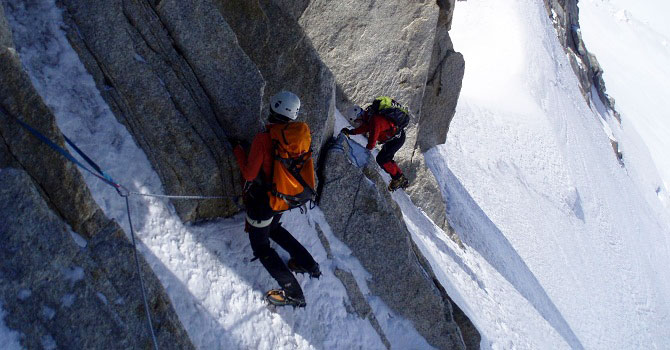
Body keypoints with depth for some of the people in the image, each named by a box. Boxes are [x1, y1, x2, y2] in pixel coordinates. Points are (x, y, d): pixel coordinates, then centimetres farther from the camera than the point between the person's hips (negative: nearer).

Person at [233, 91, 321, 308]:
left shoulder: (263, 139, -27)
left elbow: (249, 174, -21)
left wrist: (237, 151, -7)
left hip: (261, 202, -6)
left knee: (260, 246, 11)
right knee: (274, 229, 33)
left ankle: (293, 293, 10)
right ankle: (308, 264, 37)